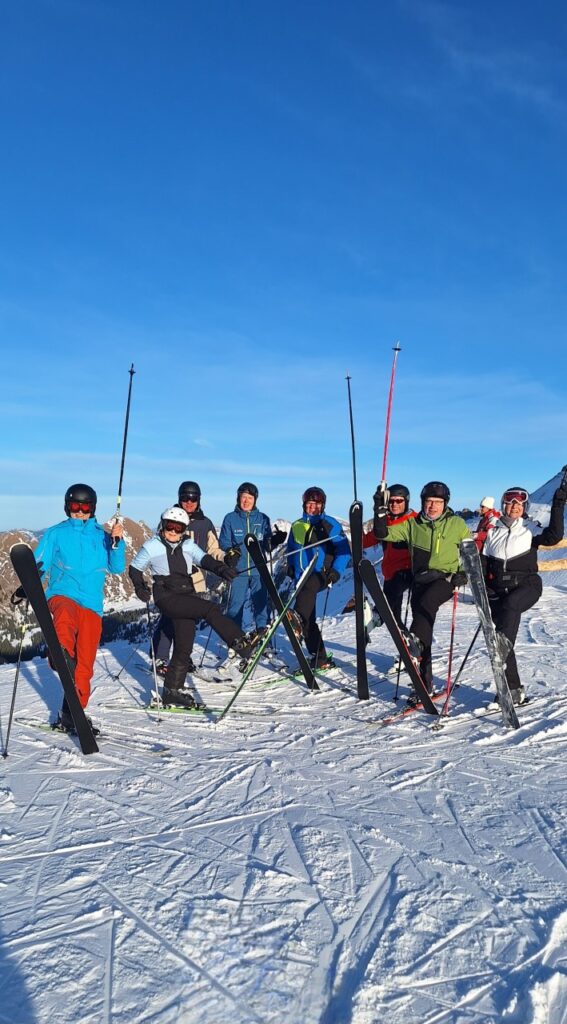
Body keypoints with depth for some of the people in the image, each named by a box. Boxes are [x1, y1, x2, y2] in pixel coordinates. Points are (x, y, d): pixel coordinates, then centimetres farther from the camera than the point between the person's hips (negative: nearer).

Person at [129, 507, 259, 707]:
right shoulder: (152, 546, 2)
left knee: (183, 648, 2)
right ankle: (241, 644, -24)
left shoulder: (188, 545, 11)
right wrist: (140, 587, -8)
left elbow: (203, 559, -5)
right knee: (211, 609, -24)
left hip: (187, 595, 5)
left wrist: (219, 568, -25)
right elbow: (135, 569, 11)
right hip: (167, 598, -5)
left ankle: (173, 691, 13)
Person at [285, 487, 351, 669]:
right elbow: (291, 550, 25)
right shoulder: (296, 526, 15)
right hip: (302, 577, 5)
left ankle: (298, 620, -60)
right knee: (309, 620, 1)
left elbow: (344, 550, -3)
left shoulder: (330, 524, 1)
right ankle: (320, 658, 9)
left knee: (308, 587, -38)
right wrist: (290, 566, 7)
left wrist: (336, 571, -15)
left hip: (322, 573, -4)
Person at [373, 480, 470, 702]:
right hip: (421, 579, 2)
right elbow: (384, 534, 1)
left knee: (427, 600, -36)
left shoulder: (456, 524, 3)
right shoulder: (412, 524, 8)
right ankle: (424, 683, 2)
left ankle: (415, 638, -53)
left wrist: (464, 572, -4)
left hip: (445, 577, -2)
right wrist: (380, 511, -12)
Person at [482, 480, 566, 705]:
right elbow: (483, 565, 14)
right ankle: (513, 689, 2)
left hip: (527, 586, -2)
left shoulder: (530, 533, 9)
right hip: (499, 592, 2)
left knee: (509, 605, -36)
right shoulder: (492, 534, 15)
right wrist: (485, 590, -1)